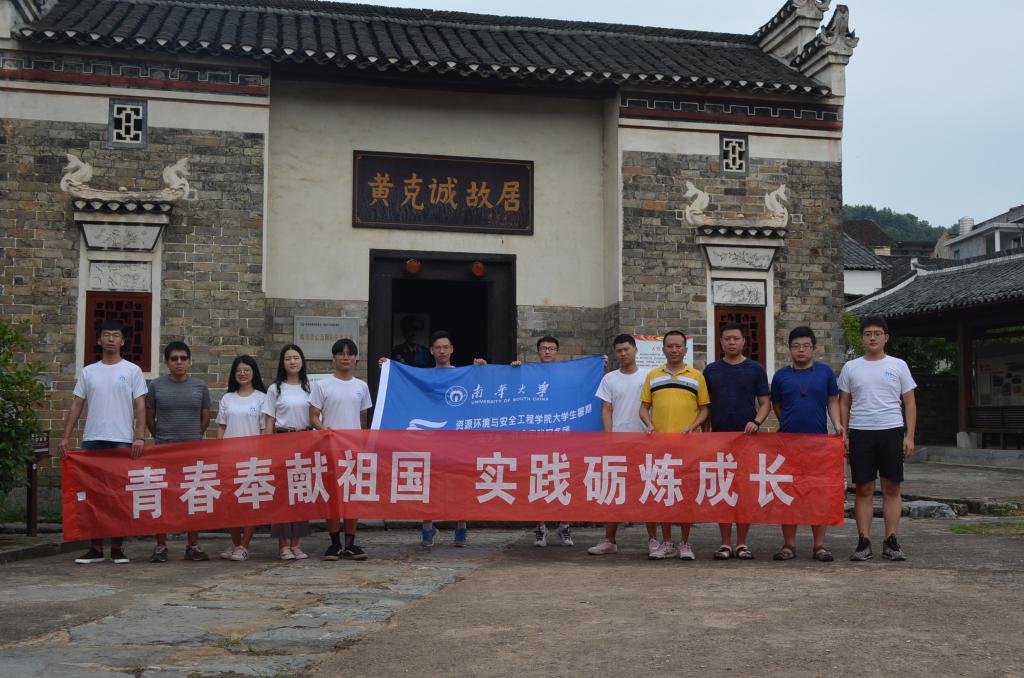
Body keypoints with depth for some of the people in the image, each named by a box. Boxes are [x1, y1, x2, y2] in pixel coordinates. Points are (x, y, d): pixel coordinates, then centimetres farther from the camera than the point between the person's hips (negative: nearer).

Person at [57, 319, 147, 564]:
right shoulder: (88, 372, 11)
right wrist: (65, 437, 0)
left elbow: (140, 406, -2)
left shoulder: (132, 371, 3)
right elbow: (76, 405, 9)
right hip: (92, 440, 3)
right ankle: (95, 547, 12)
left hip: (123, 441, -3)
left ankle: (117, 547, 10)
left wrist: (140, 437, -13)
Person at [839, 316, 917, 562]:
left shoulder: (898, 366, 6)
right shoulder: (851, 368, 8)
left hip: (891, 431, 0)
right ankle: (864, 542, 7)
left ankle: (891, 542, 9)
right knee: (864, 489, 3)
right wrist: (843, 435, 2)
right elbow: (843, 404, 11)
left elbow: (910, 403, 6)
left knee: (892, 488, 3)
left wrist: (909, 436, -3)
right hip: (860, 433, 1)